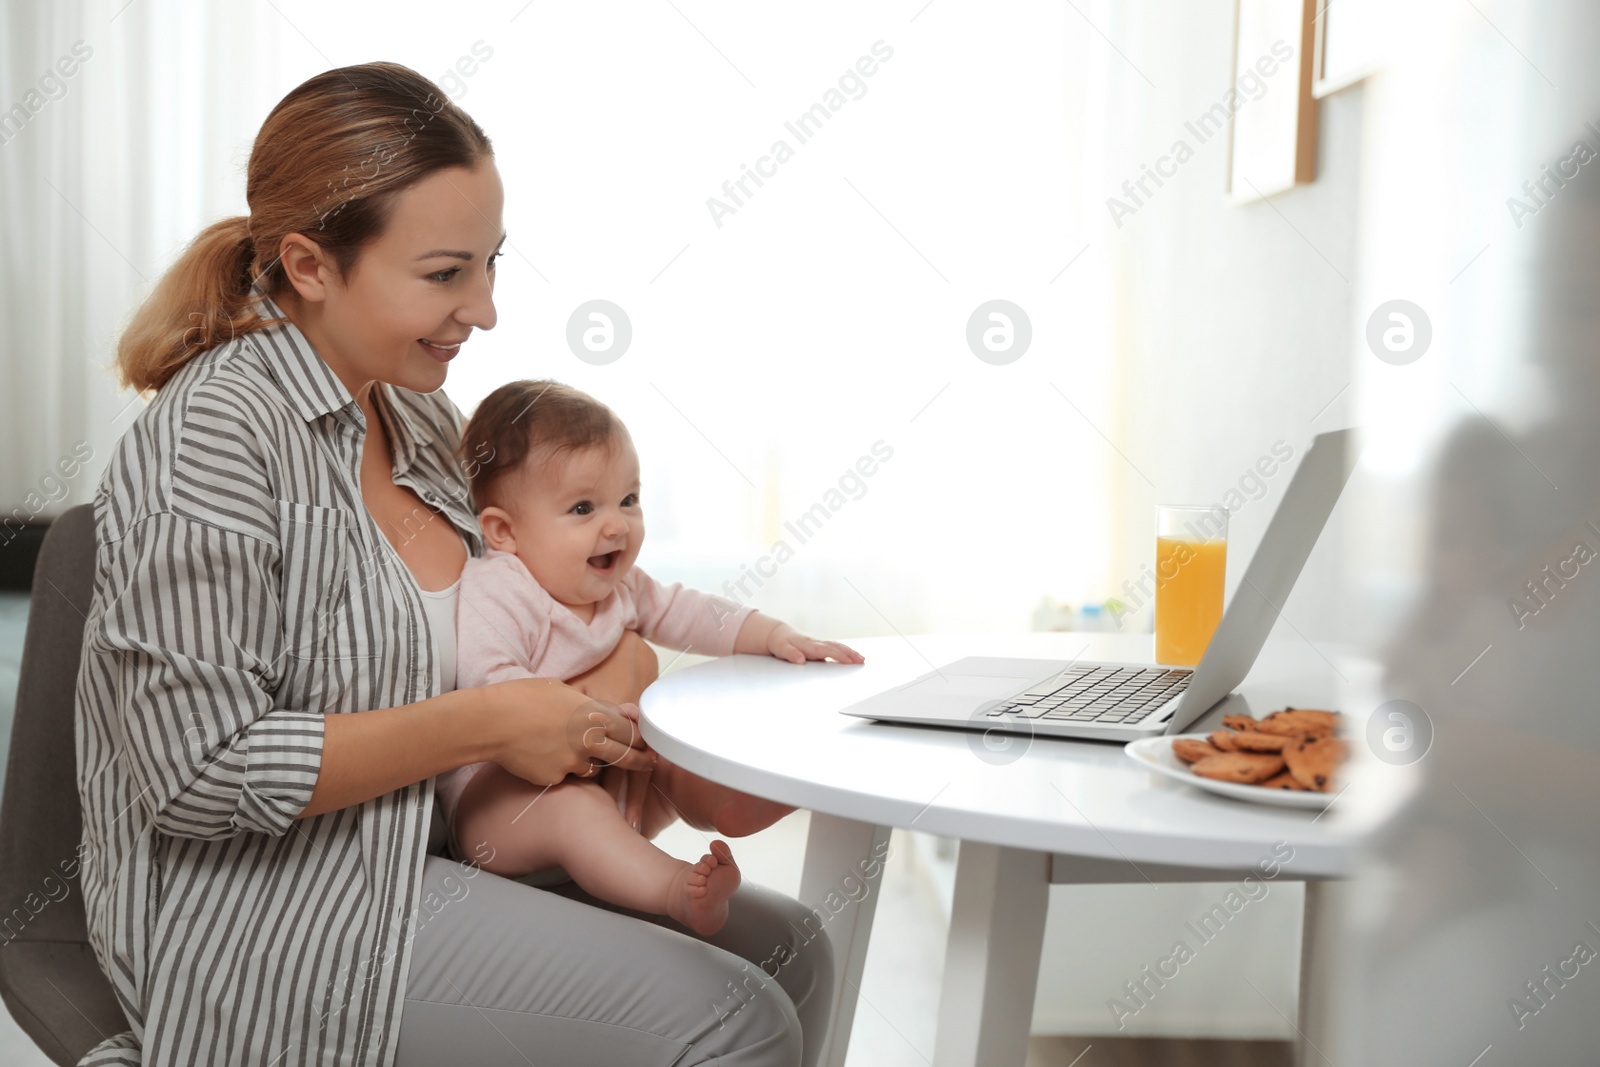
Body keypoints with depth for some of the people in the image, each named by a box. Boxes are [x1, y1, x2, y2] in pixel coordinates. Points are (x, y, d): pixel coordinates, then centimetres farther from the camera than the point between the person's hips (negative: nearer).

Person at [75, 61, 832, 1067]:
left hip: (430, 856, 9)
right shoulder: (214, 433, -18)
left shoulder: (418, 411, 8)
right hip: (262, 910, -8)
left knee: (790, 953, 4)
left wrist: (625, 663, -5)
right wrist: (488, 722, -20)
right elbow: (201, 773, -23)